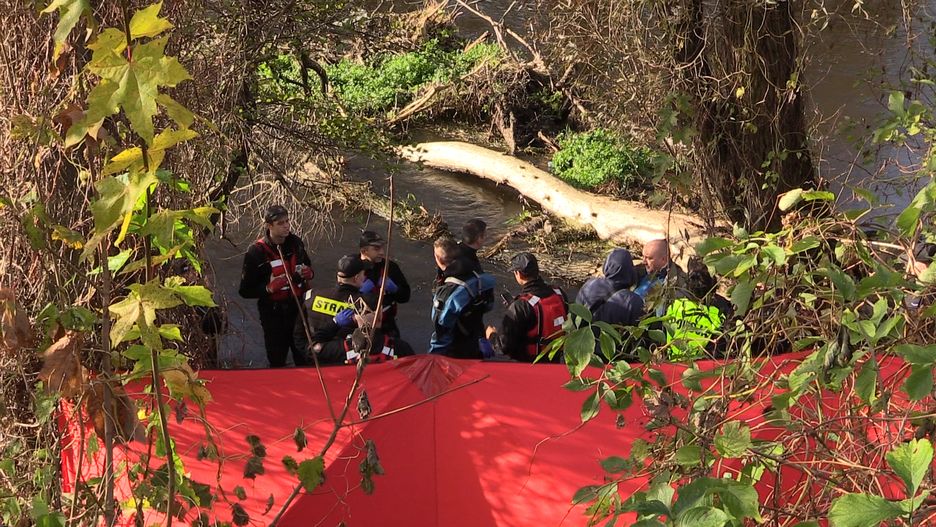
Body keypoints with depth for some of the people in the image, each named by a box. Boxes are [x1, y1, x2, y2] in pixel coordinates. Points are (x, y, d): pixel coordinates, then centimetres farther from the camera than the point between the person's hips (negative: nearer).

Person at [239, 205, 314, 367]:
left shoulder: (295, 243, 1)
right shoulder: (256, 252, -15)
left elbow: (307, 267, 19)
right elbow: (245, 291, -11)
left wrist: (309, 274, -5)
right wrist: (269, 288, -26)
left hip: (297, 307, 4)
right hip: (273, 313, -4)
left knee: (305, 359, 11)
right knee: (277, 362, 6)